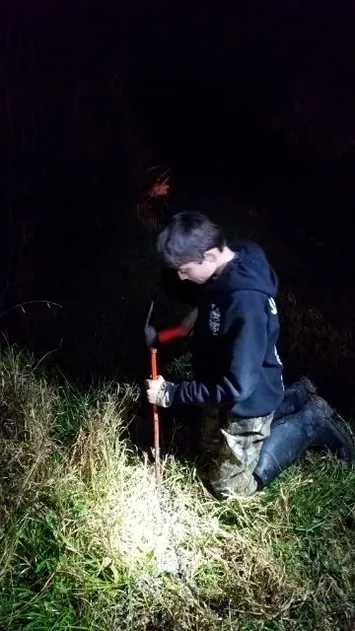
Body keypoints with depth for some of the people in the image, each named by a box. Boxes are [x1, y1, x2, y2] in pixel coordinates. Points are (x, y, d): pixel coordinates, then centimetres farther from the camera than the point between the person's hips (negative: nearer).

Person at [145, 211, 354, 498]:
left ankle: (310, 421, 15)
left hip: (247, 400, -8)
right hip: (225, 388, 8)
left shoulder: (246, 303, -38)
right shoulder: (229, 265, -12)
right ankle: (295, 398, 30)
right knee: (211, 458, 30)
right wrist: (199, 310, -10)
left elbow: (235, 387, -34)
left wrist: (170, 393, -26)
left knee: (231, 487, 11)